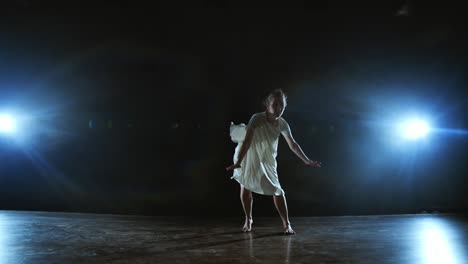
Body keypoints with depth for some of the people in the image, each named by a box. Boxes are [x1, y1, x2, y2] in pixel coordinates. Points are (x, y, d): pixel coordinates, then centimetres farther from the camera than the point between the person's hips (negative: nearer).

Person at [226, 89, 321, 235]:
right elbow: (247, 141, -35)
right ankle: (248, 219, 26)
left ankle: (286, 224, 7)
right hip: (248, 157, -2)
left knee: (277, 190, -4)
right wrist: (238, 162, -42)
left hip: (267, 160, 3)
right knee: (245, 188, 3)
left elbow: (293, 144, -2)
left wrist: (307, 161, 1)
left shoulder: (282, 124, -15)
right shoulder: (257, 118, -29)